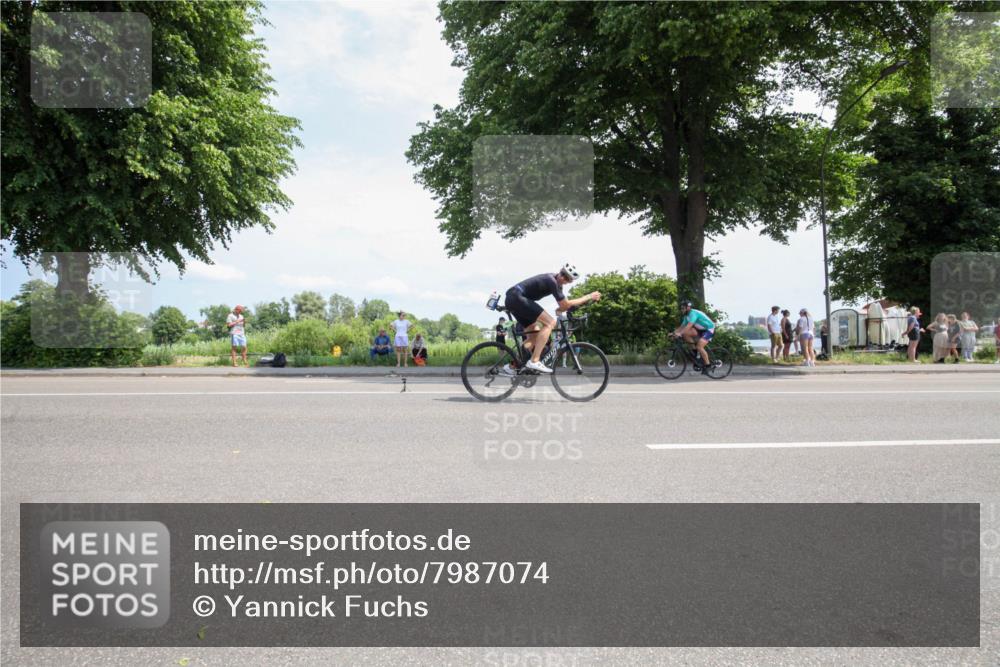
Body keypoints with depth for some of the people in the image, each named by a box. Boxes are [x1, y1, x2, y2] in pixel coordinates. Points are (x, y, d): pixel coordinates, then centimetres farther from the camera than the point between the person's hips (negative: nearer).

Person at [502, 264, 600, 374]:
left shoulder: (555, 280, 11)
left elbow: (563, 305, 18)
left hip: (512, 300, 10)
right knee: (550, 322, -17)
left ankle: (512, 366, 13)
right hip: (517, 297, -10)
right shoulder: (552, 281, -18)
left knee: (534, 336, 12)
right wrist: (588, 297, -11)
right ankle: (534, 362, -21)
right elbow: (565, 304, -15)